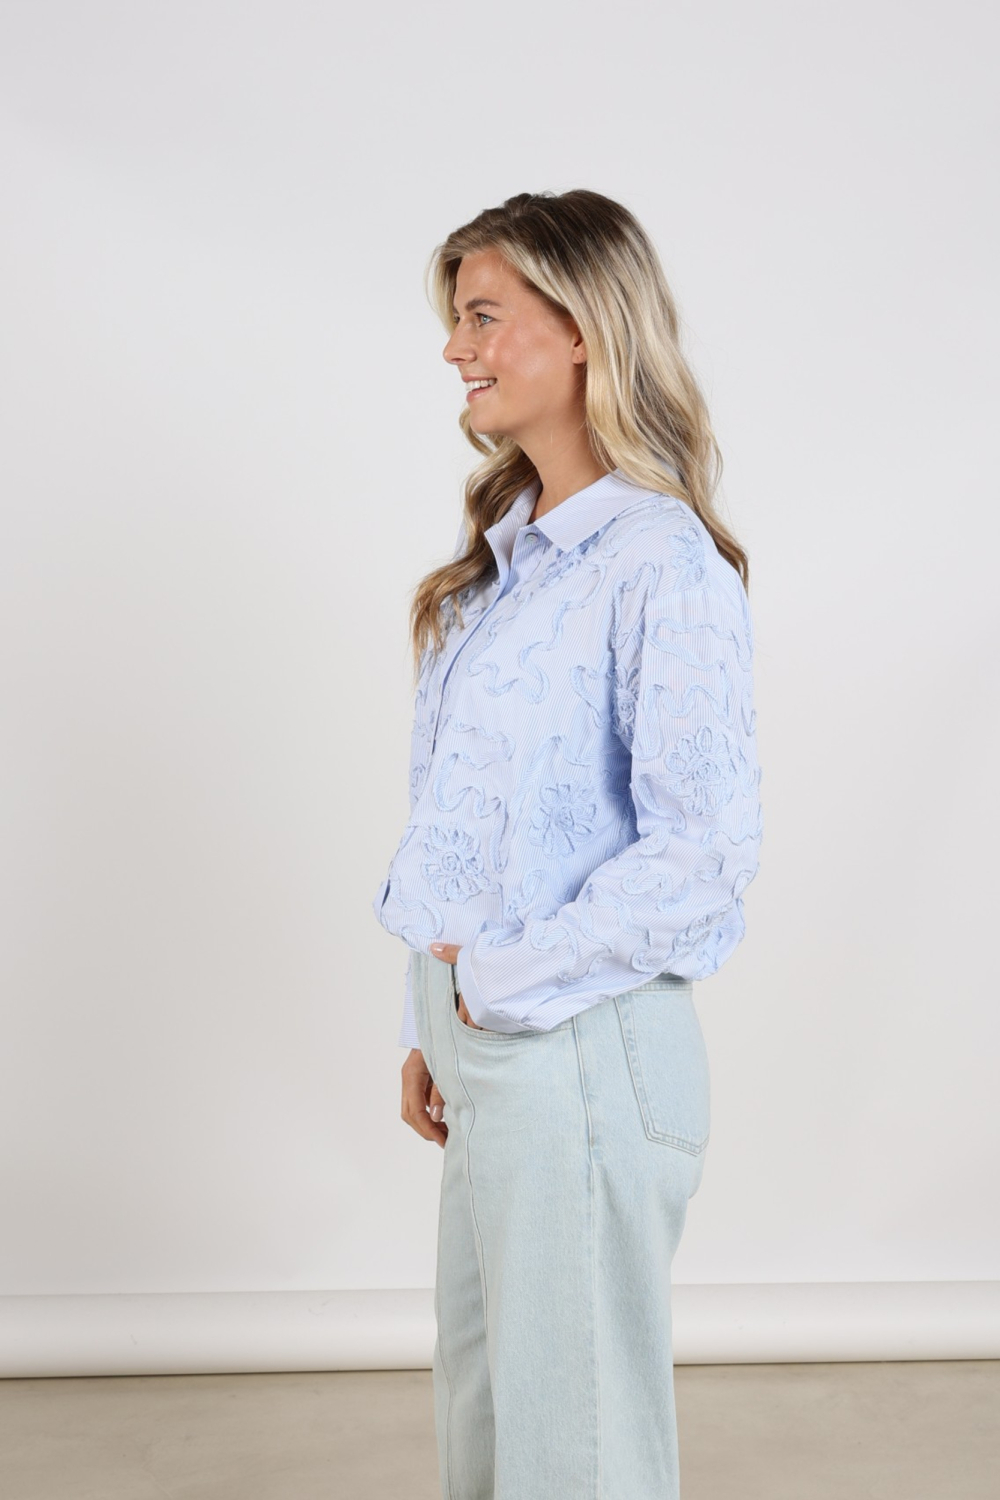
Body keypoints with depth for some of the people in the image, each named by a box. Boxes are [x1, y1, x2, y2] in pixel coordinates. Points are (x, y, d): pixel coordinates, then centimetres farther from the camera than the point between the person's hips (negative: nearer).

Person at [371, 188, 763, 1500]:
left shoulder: (660, 561, -16)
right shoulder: (504, 546, 10)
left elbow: (705, 848, -21)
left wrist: (508, 979, -15)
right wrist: (430, 1030, 13)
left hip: (579, 1049, -8)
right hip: (483, 1040, 8)